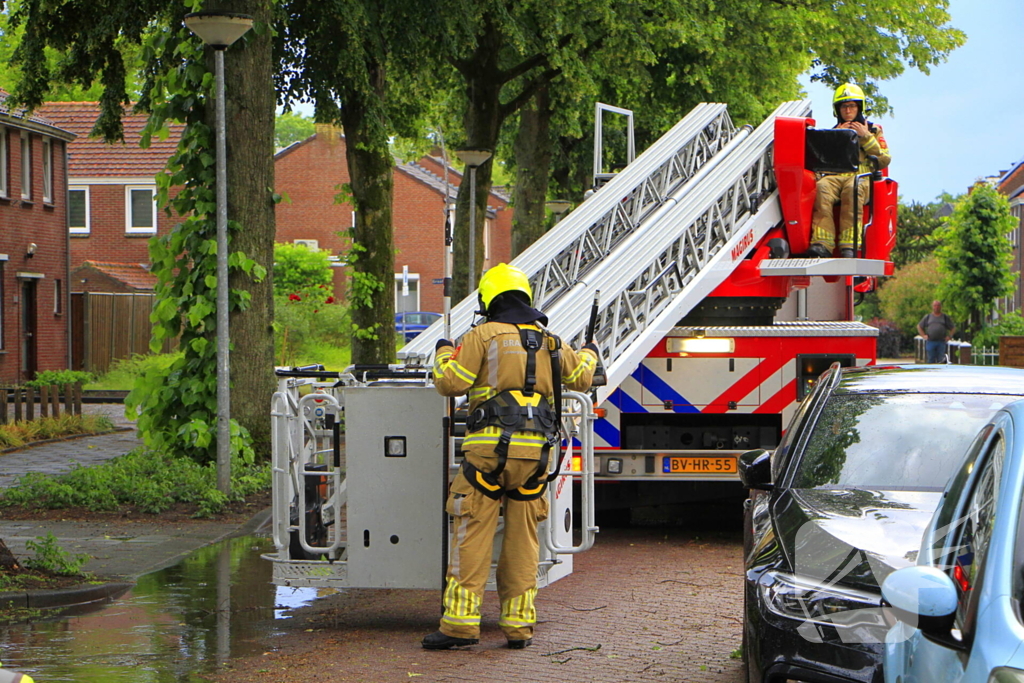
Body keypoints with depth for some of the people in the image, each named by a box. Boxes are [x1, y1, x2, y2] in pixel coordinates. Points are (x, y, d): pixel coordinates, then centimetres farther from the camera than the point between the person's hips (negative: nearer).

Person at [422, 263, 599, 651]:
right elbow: (581, 377, 27)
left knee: (472, 535, -2)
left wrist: (443, 353, 15)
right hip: (537, 449, 4)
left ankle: (460, 622, -5)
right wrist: (589, 354, 49)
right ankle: (519, 625, 10)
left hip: (490, 447, -4)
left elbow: (451, 383, -5)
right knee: (522, 538, 10)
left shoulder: (484, 336, -2)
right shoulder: (548, 341, 13)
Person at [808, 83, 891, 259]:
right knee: (822, 187, -37)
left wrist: (866, 138, 4)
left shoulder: (873, 130, 25)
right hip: (834, 176, 2)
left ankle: (849, 245, -51)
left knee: (852, 189, -41)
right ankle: (822, 244, -49)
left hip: (861, 176, -2)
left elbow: (884, 160, 10)